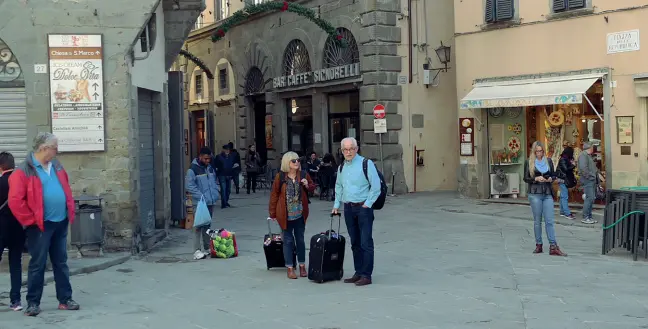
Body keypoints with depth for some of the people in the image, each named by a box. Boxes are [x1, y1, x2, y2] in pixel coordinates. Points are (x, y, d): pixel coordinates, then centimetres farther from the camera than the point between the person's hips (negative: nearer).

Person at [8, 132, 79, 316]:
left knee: (61, 263, 12)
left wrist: (70, 213, 12)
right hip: (40, 225, -6)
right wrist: (31, 220, -13)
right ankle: (33, 303, 11)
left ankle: (65, 299, 19)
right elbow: (15, 201, -16)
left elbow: (67, 191, 21)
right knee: (38, 264, 1)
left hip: (61, 223, 7)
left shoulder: (56, 166, 11)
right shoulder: (24, 171, -11)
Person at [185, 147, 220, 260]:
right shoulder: (192, 170, -10)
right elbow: (189, 186, -15)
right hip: (199, 203, -7)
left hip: (211, 202, 7)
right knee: (199, 225, -9)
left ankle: (207, 248, 24)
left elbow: (215, 182, 25)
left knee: (207, 225, 15)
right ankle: (197, 250, -9)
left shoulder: (210, 168, 13)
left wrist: (216, 193, 9)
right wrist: (200, 196, -18)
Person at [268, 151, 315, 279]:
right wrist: (272, 213, -3)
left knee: (300, 239, 12)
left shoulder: (304, 175, -1)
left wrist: (307, 186, -11)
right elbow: (274, 195, -3)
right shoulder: (280, 177, -7)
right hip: (285, 215, -2)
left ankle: (302, 266, 23)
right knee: (288, 240, 4)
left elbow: (313, 187, 13)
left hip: (300, 214, 2)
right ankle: (290, 268, 12)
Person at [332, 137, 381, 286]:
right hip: (348, 208, 6)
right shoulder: (342, 167, 12)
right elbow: (339, 187, 24)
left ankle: (366, 275, -1)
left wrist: (367, 204, -11)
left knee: (366, 243, -5)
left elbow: (376, 186, -10)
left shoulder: (366, 164, -8)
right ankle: (358, 273, 20)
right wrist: (336, 205, 16)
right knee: (355, 243, 12)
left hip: (363, 207, -6)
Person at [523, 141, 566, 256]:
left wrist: (551, 179, -5)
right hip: (535, 193, -2)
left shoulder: (549, 160, 11)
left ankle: (553, 247, -7)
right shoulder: (529, 162, 4)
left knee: (550, 220, -4)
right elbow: (525, 178, 3)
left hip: (548, 194, 2)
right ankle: (538, 245, 13)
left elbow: (554, 175, 17)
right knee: (537, 221, 3)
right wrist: (536, 179, -13)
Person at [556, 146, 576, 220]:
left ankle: (562, 212, 21)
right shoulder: (563, 160, -15)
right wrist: (573, 165, -10)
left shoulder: (565, 159, 13)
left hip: (564, 180, 10)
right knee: (565, 196, -10)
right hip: (563, 180, -10)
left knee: (563, 196, 14)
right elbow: (566, 169, -23)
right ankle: (567, 214, -11)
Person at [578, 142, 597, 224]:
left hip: (592, 180, 11)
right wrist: (589, 176, -18)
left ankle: (589, 217, 17)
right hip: (587, 180, -11)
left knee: (591, 198, 11)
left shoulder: (588, 156, 22)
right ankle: (585, 218, -10)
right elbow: (583, 168, -23)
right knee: (589, 198, -13)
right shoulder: (583, 155, -11)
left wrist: (596, 172, 10)